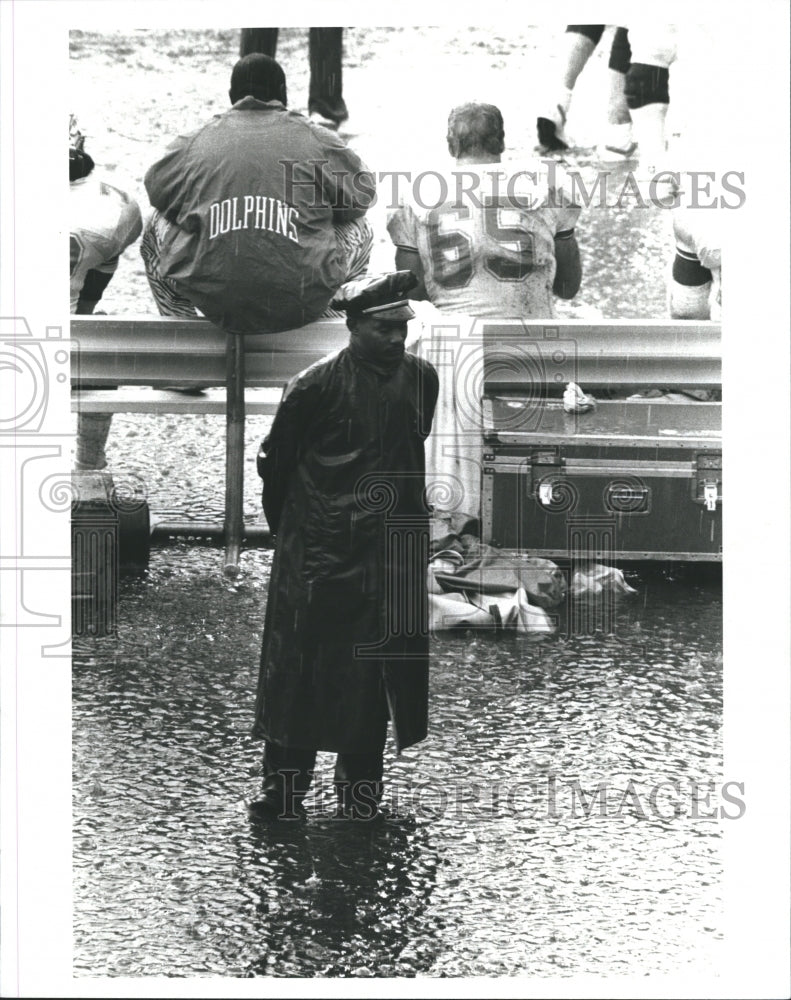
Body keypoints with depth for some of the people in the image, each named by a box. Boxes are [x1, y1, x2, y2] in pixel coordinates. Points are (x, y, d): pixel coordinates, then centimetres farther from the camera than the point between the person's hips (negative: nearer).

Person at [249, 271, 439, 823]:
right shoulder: (318, 385, -10)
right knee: (302, 667, -2)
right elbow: (275, 461, 0)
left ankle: (359, 791, 14)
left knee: (375, 670, 6)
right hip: (321, 551, -4)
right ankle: (284, 790, 5)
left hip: (391, 552, 4)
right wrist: (290, 526, 6)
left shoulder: (420, 378, 4)